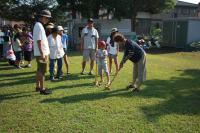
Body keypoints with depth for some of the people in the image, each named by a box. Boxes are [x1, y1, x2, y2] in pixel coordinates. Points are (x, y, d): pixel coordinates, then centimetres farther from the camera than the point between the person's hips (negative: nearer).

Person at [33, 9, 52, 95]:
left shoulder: (38, 25, 16)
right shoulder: (39, 26, -15)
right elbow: (39, 41, -21)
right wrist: (42, 54, -23)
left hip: (39, 53, 10)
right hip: (41, 53, -10)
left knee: (39, 70, 16)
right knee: (42, 71, -4)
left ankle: (38, 87, 26)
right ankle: (42, 89, 2)